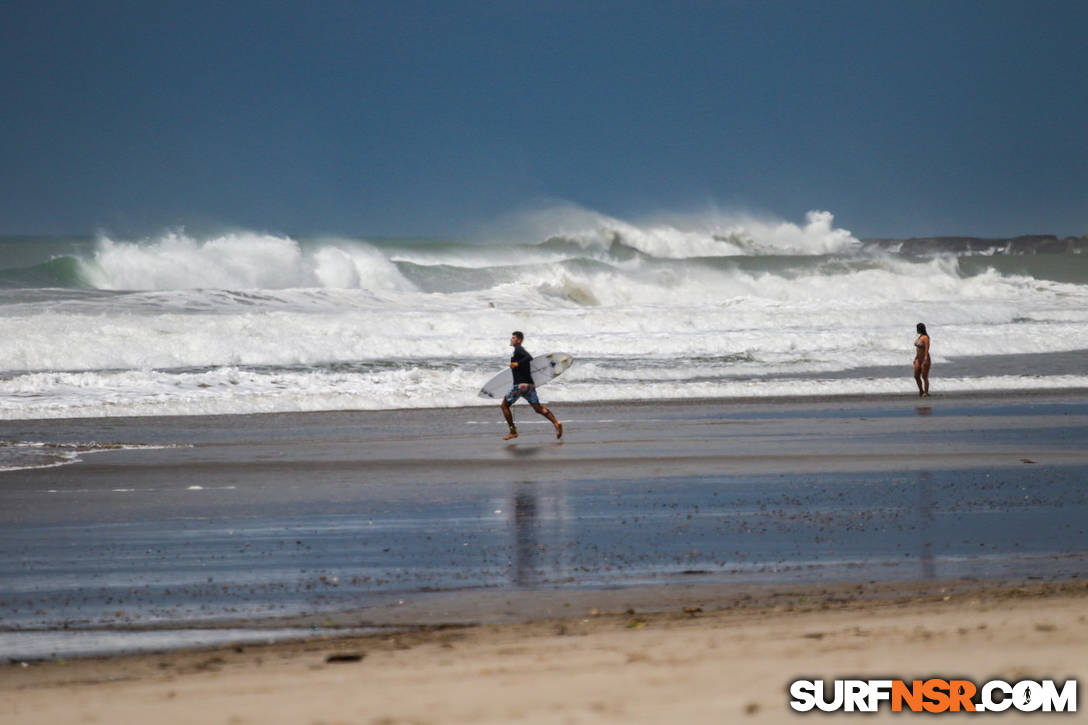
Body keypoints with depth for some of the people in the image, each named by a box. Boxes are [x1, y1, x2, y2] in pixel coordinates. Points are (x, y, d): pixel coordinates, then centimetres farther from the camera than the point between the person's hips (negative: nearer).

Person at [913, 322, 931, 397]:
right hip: (918, 359, 9)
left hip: (925, 359, -9)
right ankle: (921, 391, 20)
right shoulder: (920, 337, 11)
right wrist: (915, 358, 21)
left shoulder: (925, 338, -16)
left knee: (924, 377, -4)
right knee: (916, 376, 7)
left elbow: (927, 349, -22)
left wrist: (925, 360, -28)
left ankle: (926, 393, 3)